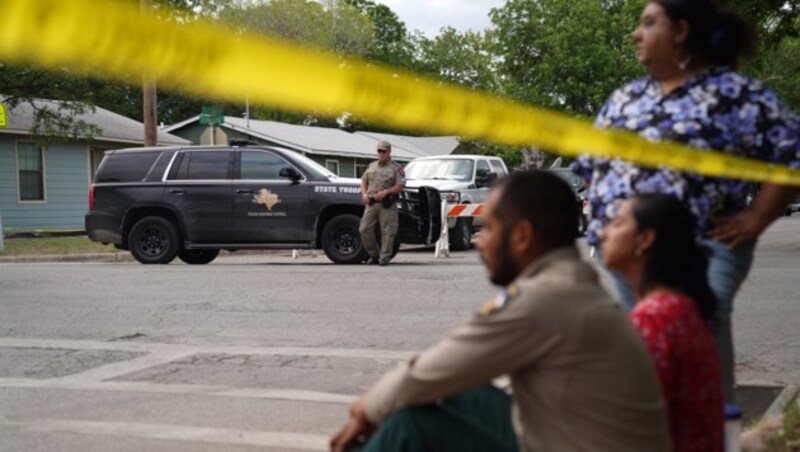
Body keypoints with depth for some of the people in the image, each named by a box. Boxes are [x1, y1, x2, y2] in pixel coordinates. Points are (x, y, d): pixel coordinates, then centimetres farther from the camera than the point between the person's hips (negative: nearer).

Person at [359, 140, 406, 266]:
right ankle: (374, 255, 14)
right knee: (364, 229, 0)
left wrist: (385, 192, -19)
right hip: (371, 203, 5)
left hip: (387, 204, -5)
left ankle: (384, 258, 2)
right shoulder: (372, 166, 17)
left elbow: (400, 186, -7)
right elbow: (364, 180, 22)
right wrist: (364, 193, 3)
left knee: (387, 231, -5)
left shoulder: (396, 168, 1)